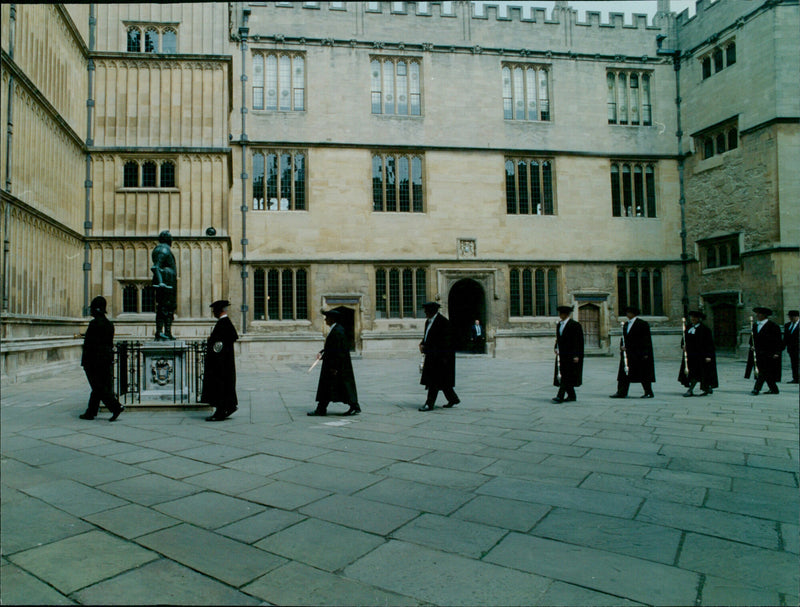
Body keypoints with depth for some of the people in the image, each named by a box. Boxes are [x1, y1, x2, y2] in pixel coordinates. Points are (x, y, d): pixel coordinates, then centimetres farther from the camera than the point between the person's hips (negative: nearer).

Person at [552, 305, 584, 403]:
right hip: (561, 354, 8)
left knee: (566, 375, -10)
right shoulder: (558, 324, 14)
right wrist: (556, 348, 4)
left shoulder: (575, 325, -9)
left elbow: (578, 341, -12)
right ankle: (571, 395, 18)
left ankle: (560, 396, -14)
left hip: (570, 354, -8)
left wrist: (576, 355, -17)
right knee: (563, 375, 8)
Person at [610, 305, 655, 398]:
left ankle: (648, 392, 13)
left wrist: (645, 353, -15)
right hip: (627, 353, 7)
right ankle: (621, 392, 3)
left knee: (643, 373, 2)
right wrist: (622, 346, -1)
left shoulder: (642, 324, -7)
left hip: (639, 354, -7)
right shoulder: (625, 325, 14)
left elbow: (646, 339, -10)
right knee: (624, 373, 3)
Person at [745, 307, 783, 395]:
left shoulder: (773, 326, -7)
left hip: (768, 353, -7)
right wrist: (752, 346, 2)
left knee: (763, 371, -11)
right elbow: (752, 339, 21)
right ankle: (774, 389, 22)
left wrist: (777, 353, -13)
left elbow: (778, 341, -8)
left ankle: (756, 389, -14)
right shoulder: (755, 325, 12)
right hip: (757, 353, 7)